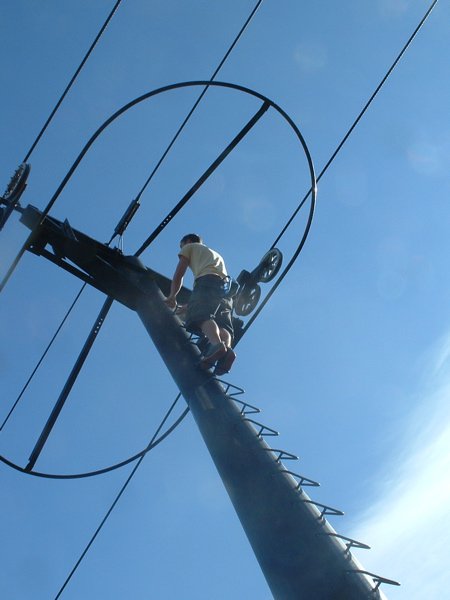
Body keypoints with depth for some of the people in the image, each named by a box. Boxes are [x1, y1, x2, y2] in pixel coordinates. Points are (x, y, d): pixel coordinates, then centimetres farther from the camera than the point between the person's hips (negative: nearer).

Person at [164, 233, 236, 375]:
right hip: (226, 286, 6)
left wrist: (172, 296, 24)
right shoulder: (216, 254, 46)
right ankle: (226, 348, -45)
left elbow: (179, 274, 18)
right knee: (222, 324, -11)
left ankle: (216, 344, -58)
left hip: (207, 280, -6)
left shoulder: (190, 247, 28)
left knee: (202, 317, -28)